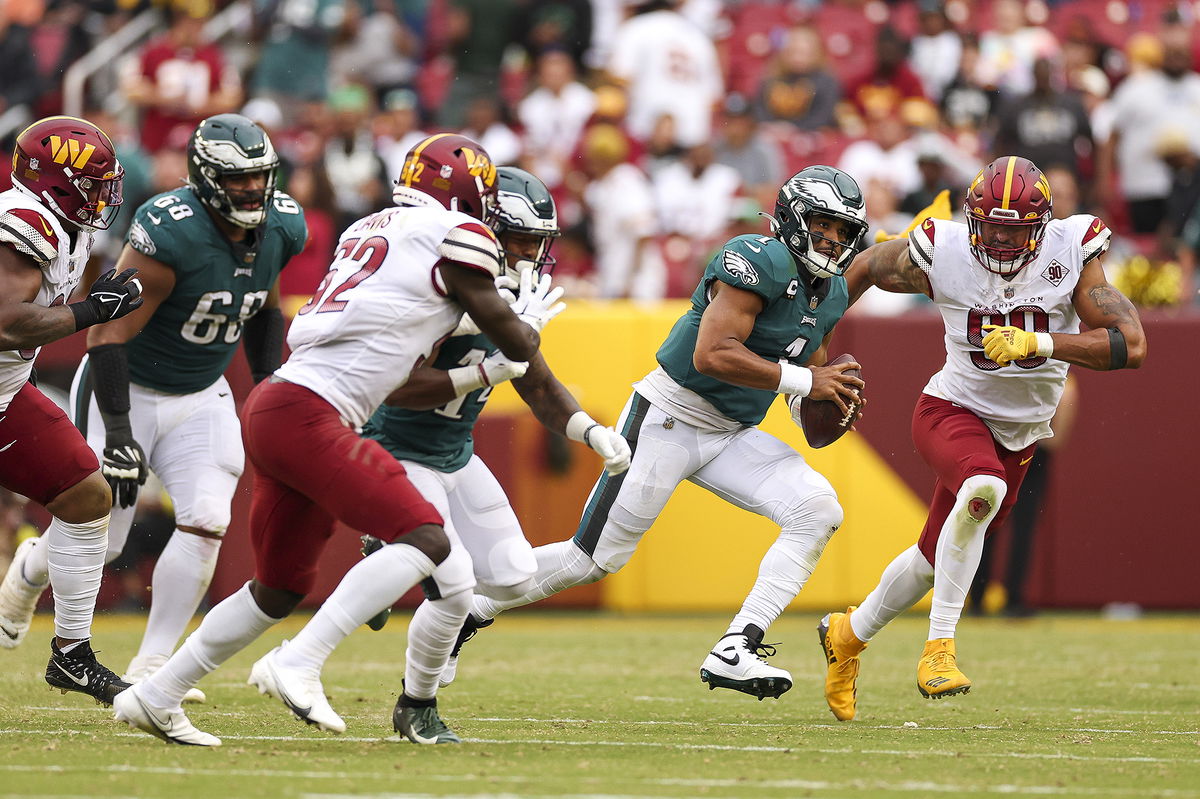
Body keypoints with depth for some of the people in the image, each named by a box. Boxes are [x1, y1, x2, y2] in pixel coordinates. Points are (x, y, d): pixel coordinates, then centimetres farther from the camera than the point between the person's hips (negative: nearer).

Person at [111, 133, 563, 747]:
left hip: (269, 412, 9)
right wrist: (531, 319, 27)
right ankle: (298, 665, -23)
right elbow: (516, 345, 7)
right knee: (427, 541, -14)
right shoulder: (456, 237, -1)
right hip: (306, 414, -9)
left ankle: (155, 697, 25)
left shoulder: (366, 231, 22)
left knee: (280, 589, 20)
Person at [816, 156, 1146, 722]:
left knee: (938, 557, 16)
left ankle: (848, 634, 42)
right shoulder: (942, 255, -18)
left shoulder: (1070, 255, -19)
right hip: (953, 412, -3)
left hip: (1021, 434, 3)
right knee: (983, 488, -36)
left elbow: (1132, 345, -26)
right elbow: (867, 267, 3)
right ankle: (940, 644, -30)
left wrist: (1039, 343, -38)